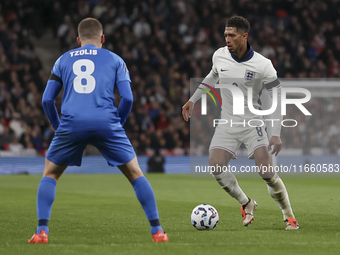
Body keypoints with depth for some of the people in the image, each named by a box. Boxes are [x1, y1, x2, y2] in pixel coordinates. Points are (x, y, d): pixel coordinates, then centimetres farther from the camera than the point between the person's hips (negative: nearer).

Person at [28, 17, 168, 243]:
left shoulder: (64, 60, 21)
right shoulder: (114, 60, 17)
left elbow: (47, 99, 16)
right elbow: (127, 98, 7)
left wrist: (59, 127, 26)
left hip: (72, 123, 1)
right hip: (106, 123, -1)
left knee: (50, 174, 19)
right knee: (135, 174, 14)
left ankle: (42, 231, 4)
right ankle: (157, 230, 9)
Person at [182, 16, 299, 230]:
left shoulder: (262, 65, -16)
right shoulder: (219, 56, -3)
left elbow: (277, 98, -11)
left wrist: (276, 134, -18)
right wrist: (193, 100, 18)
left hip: (253, 123, -4)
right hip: (227, 123, 4)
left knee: (267, 173, -16)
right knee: (215, 167, -14)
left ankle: (289, 216, 6)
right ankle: (247, 204, 9)